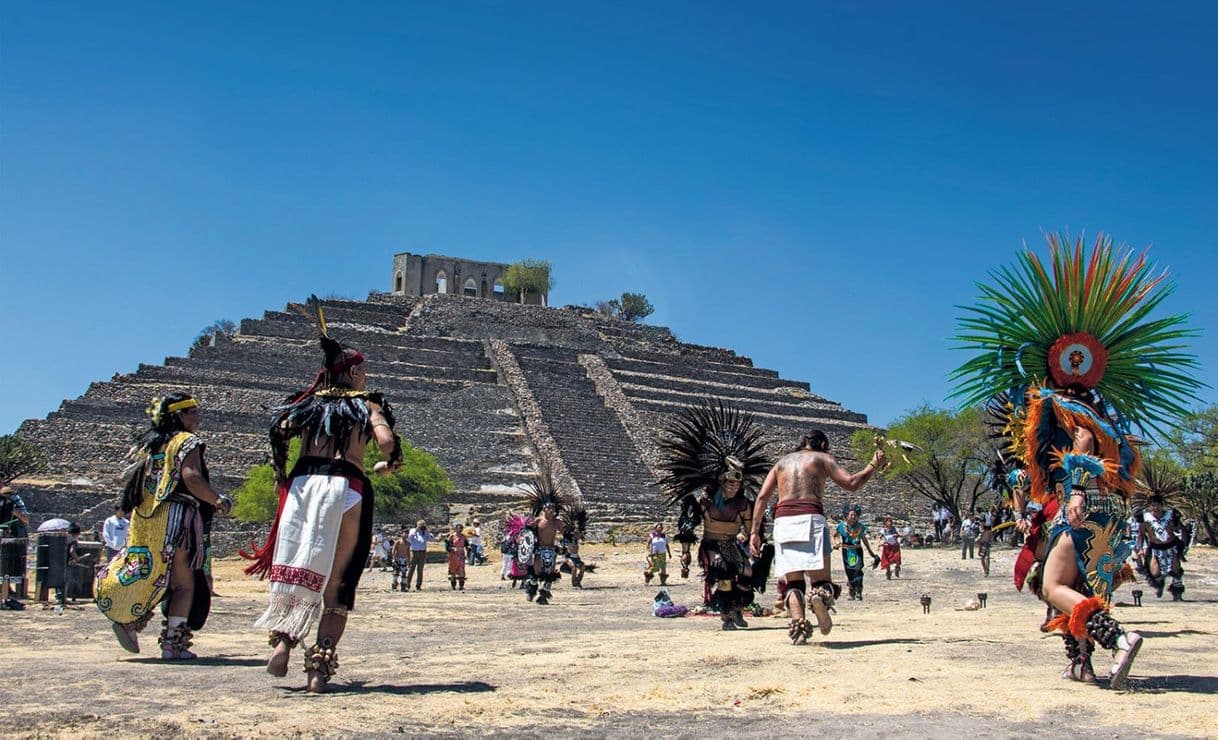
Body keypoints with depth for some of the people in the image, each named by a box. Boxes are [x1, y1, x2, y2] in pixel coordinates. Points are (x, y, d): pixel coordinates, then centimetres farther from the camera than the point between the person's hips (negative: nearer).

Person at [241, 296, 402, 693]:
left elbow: (280, 432, 1)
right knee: (337, 582, 4)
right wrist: (389, 463, 11)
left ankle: (283, 639, -4)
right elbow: (387, 441, -10)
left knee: (296, 570, 15)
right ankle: (320, 666, 2)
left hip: (303, 482, 3)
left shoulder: (310, 401, 15)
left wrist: (282, 475, 13)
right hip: (346, 486, -3)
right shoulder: (367, 404, 6)